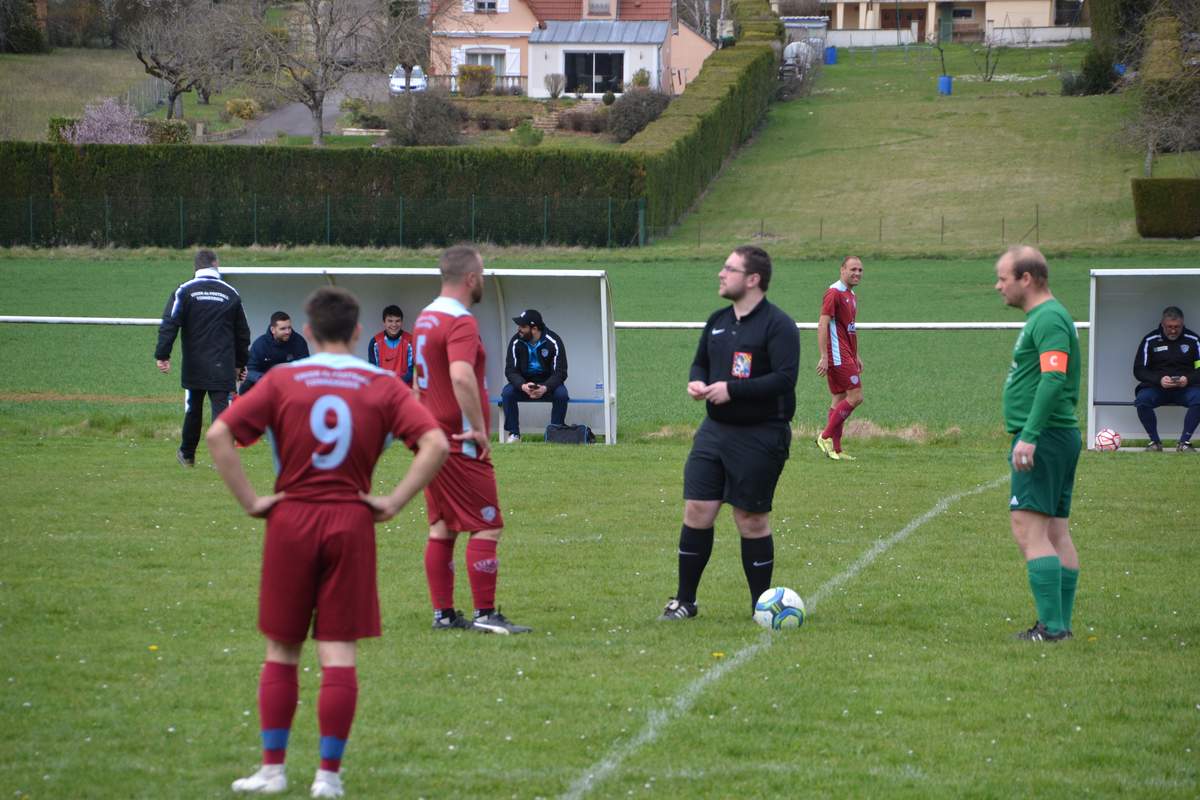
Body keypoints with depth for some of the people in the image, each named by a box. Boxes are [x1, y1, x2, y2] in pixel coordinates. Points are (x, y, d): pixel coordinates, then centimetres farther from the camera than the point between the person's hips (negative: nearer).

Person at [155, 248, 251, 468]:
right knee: (221, 409, -4)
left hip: (194, 365, 1)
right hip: (223, 367, -1)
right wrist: (240, 363, 23)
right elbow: (243, 332, 13)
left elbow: (169, 325, -10)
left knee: (192, 410, 15)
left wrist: (162, 355, -10)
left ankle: (187, 454, 30)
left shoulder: (184, 291, 0)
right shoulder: (231, 293, 6)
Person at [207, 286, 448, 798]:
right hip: (352, 524, 0)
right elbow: (435, 444, -10)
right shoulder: (383, 386, 2)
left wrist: (249, 501, -5)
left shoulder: (283, 381, 1)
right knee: (339, 654, 2)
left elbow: (219, 435, -9)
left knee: (282, 651, 11)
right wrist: (393, 502, -5)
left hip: (291, 521, 0)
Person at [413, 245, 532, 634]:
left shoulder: (426, 318, 14)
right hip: (462, 446, -9)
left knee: (442, 527, 11)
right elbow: (461, 376, -32)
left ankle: (443, 613, 13)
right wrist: (479, 428, -24)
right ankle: (485, 614, -5)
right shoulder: (461, 322, -17)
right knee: (487, 526, -5)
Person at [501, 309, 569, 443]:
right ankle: (514, 434, -16)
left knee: (561, 394, -32)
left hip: (548, 383, -1)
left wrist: (545, 388, -37)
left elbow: (560, 372, -17)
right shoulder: (516, 342, -11)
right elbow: (510, 370, -12)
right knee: (507, 392, -28)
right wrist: (523, 386, -35)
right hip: (523, 382, 1)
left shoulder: (553, 342, -16)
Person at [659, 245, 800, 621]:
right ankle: (684, 601, 12)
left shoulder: (777, 325, -12)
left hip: (759, 436, -6)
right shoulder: (718, 321, 12)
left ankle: (762, 606, 15)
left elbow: (785, 379, -21)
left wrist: (732, 389, -23)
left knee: (752, 520, 1)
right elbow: (701, 361, 24)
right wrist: (696, 381, 0)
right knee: (696, 512, 1)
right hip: (714, 431, 6)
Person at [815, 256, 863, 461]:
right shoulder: (834, 293, -12)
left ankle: (835, 449, 10)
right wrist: (824, 357, -22)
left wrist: (856, 357, 23)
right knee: (855, 397, -12)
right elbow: (822, 324, -17)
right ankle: (826, 436, -8)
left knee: (839, 400, 9)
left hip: (847, 356, 10)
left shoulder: (852, 296, 18)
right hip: (837, 356, -10)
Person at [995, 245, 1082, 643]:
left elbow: (1053, 380, -25)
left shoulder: (1049, 319, -14)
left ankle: (1051, 625, -17)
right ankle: (1060, 624, 11)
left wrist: (1029, 437, -28)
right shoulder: (1042, 317, 18)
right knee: (1056, 532, 10)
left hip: (1043, 439, -11)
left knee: (1028, 528, -13)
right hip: (1061, 437, 11)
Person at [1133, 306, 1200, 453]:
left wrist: (1188, 379, -18)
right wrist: (1159, 380, -18)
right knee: (1142, 400, -32)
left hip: (1185, 387, 0)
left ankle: (1184, 442, -21)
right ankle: (1155, 442, -15)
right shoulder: (1150, 340, 3)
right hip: (1156, 388, 0)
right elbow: (1138, 370, 0)